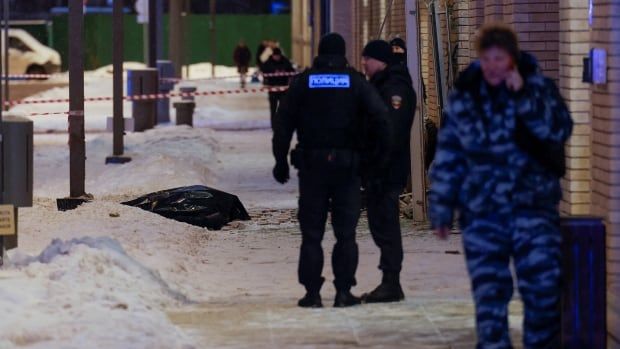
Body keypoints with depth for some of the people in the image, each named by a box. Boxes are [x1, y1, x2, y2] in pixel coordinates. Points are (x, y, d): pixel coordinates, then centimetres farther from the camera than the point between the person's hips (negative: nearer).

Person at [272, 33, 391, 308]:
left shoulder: (302, 82, 3)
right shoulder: (356, 82, 1)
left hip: (311, 164, 0)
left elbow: (283, 123, 2)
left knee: (311, 233, 5)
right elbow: (379, 116, -9)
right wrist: (384, 150, -1)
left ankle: (312, 292, 2)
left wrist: (281, 160, 7)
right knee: (346, 233, 6)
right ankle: (343, 291, 2)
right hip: (347, 165, 0)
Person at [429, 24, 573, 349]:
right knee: (488, 289, 4)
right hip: (481, 211, 1)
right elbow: (448, 155, 8)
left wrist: (524, 96, -22)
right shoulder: (464, 96, 4)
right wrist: (442, 208, 7)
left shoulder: (538, 87, 1)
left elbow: (560, 130, -15)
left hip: (532, 203, -1)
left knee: (542, 284, -7)